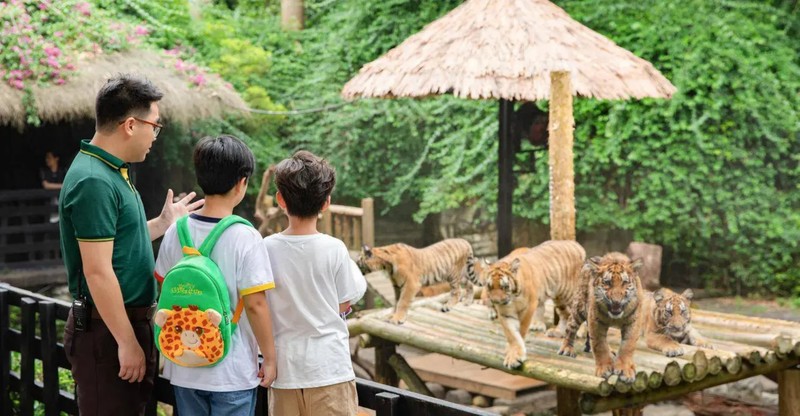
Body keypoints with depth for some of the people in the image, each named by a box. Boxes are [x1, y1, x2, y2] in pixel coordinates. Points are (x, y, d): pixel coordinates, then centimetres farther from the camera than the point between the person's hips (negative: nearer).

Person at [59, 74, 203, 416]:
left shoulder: (111, 172, 11)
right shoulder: (94, 181, -20)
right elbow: (97, 272, -23)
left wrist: (164, 222, 18)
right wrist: (127, 342, -21)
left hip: (129, 322, 10)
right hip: (106, 329, -10)